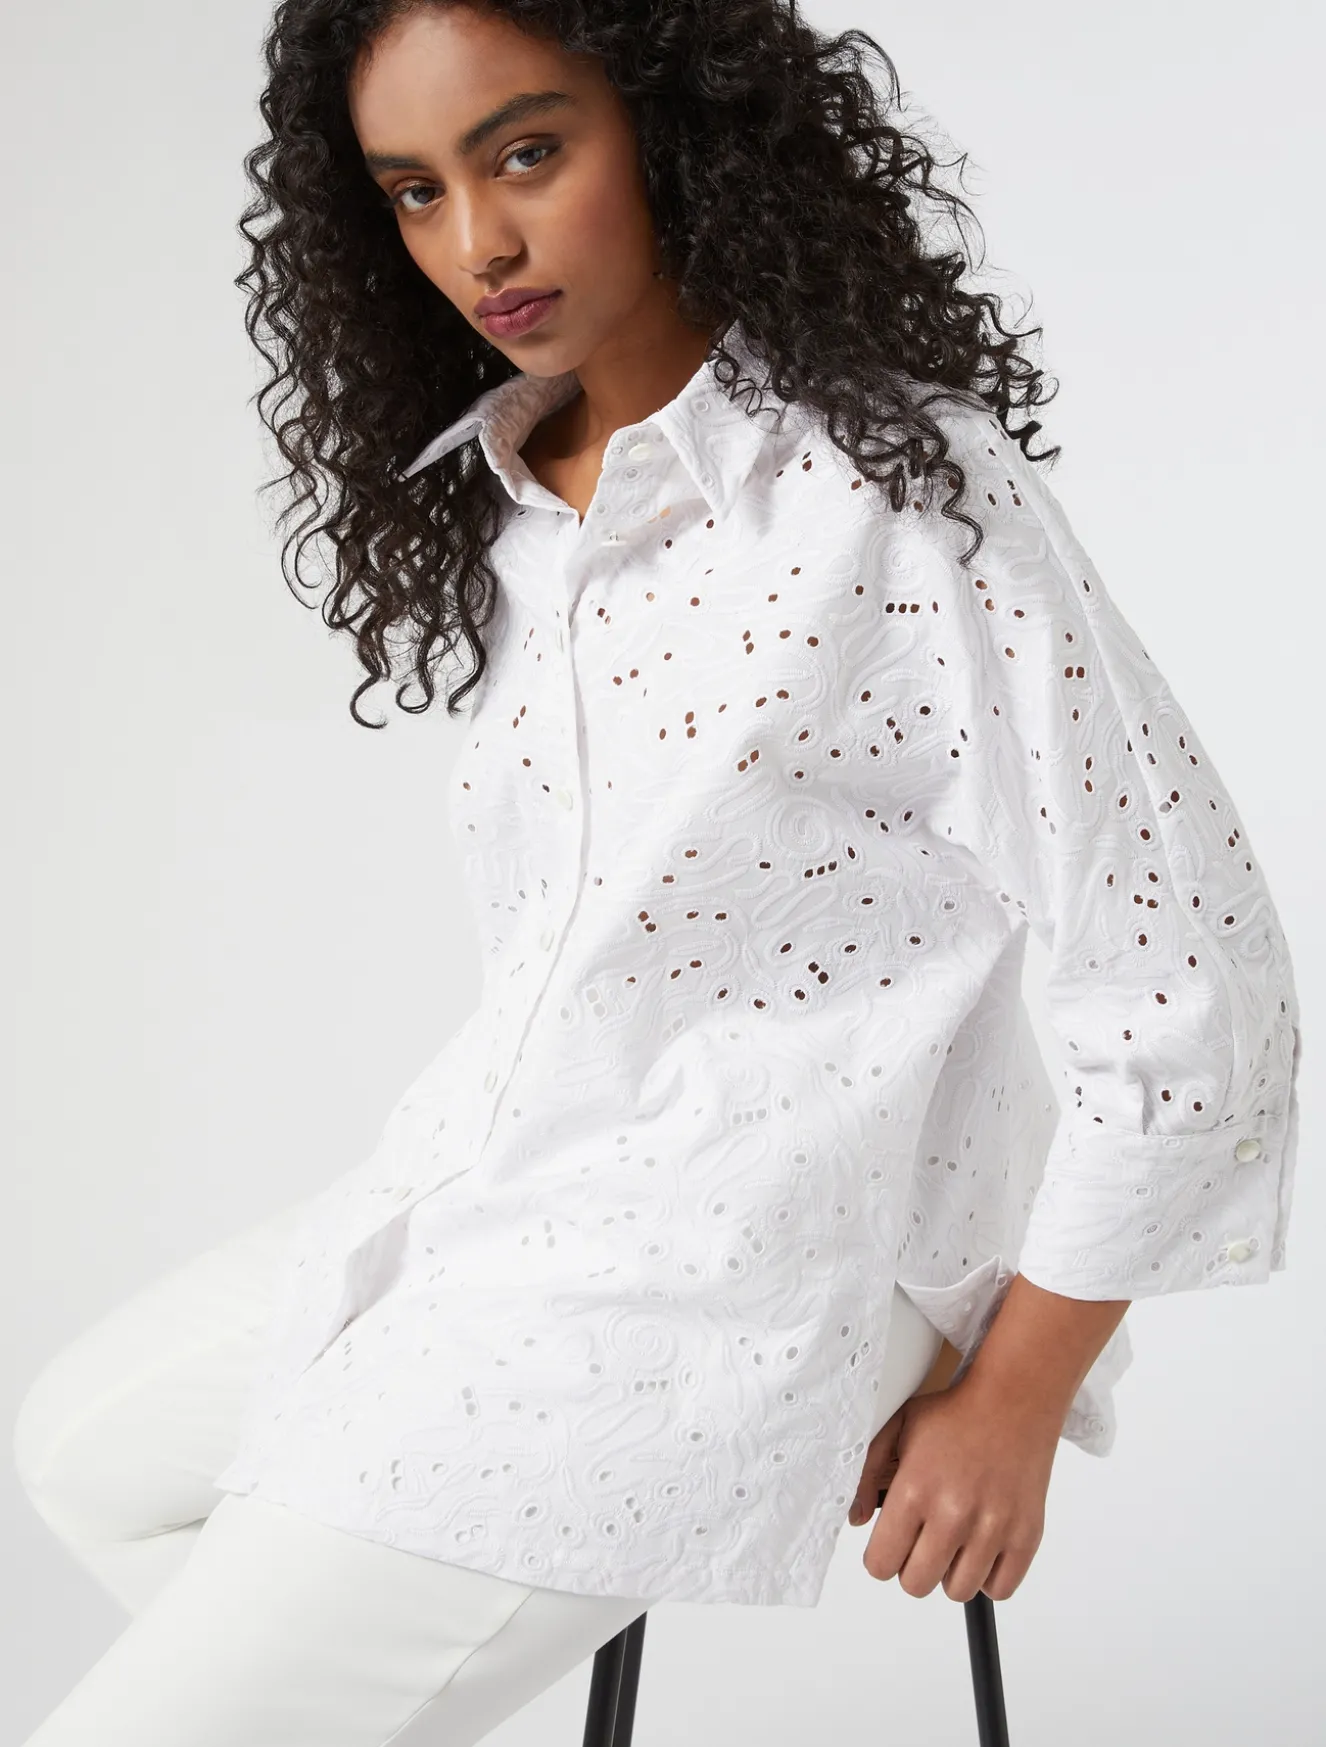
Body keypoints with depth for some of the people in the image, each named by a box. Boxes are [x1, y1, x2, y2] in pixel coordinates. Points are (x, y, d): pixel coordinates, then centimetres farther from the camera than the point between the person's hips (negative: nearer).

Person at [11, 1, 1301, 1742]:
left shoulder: (896, 482, -20)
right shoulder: (504, 501, 4)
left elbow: (1192, 971, -19)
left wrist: (1015, 1402, -12)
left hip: (734, 1270, -9)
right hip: (490, 1189, 9)